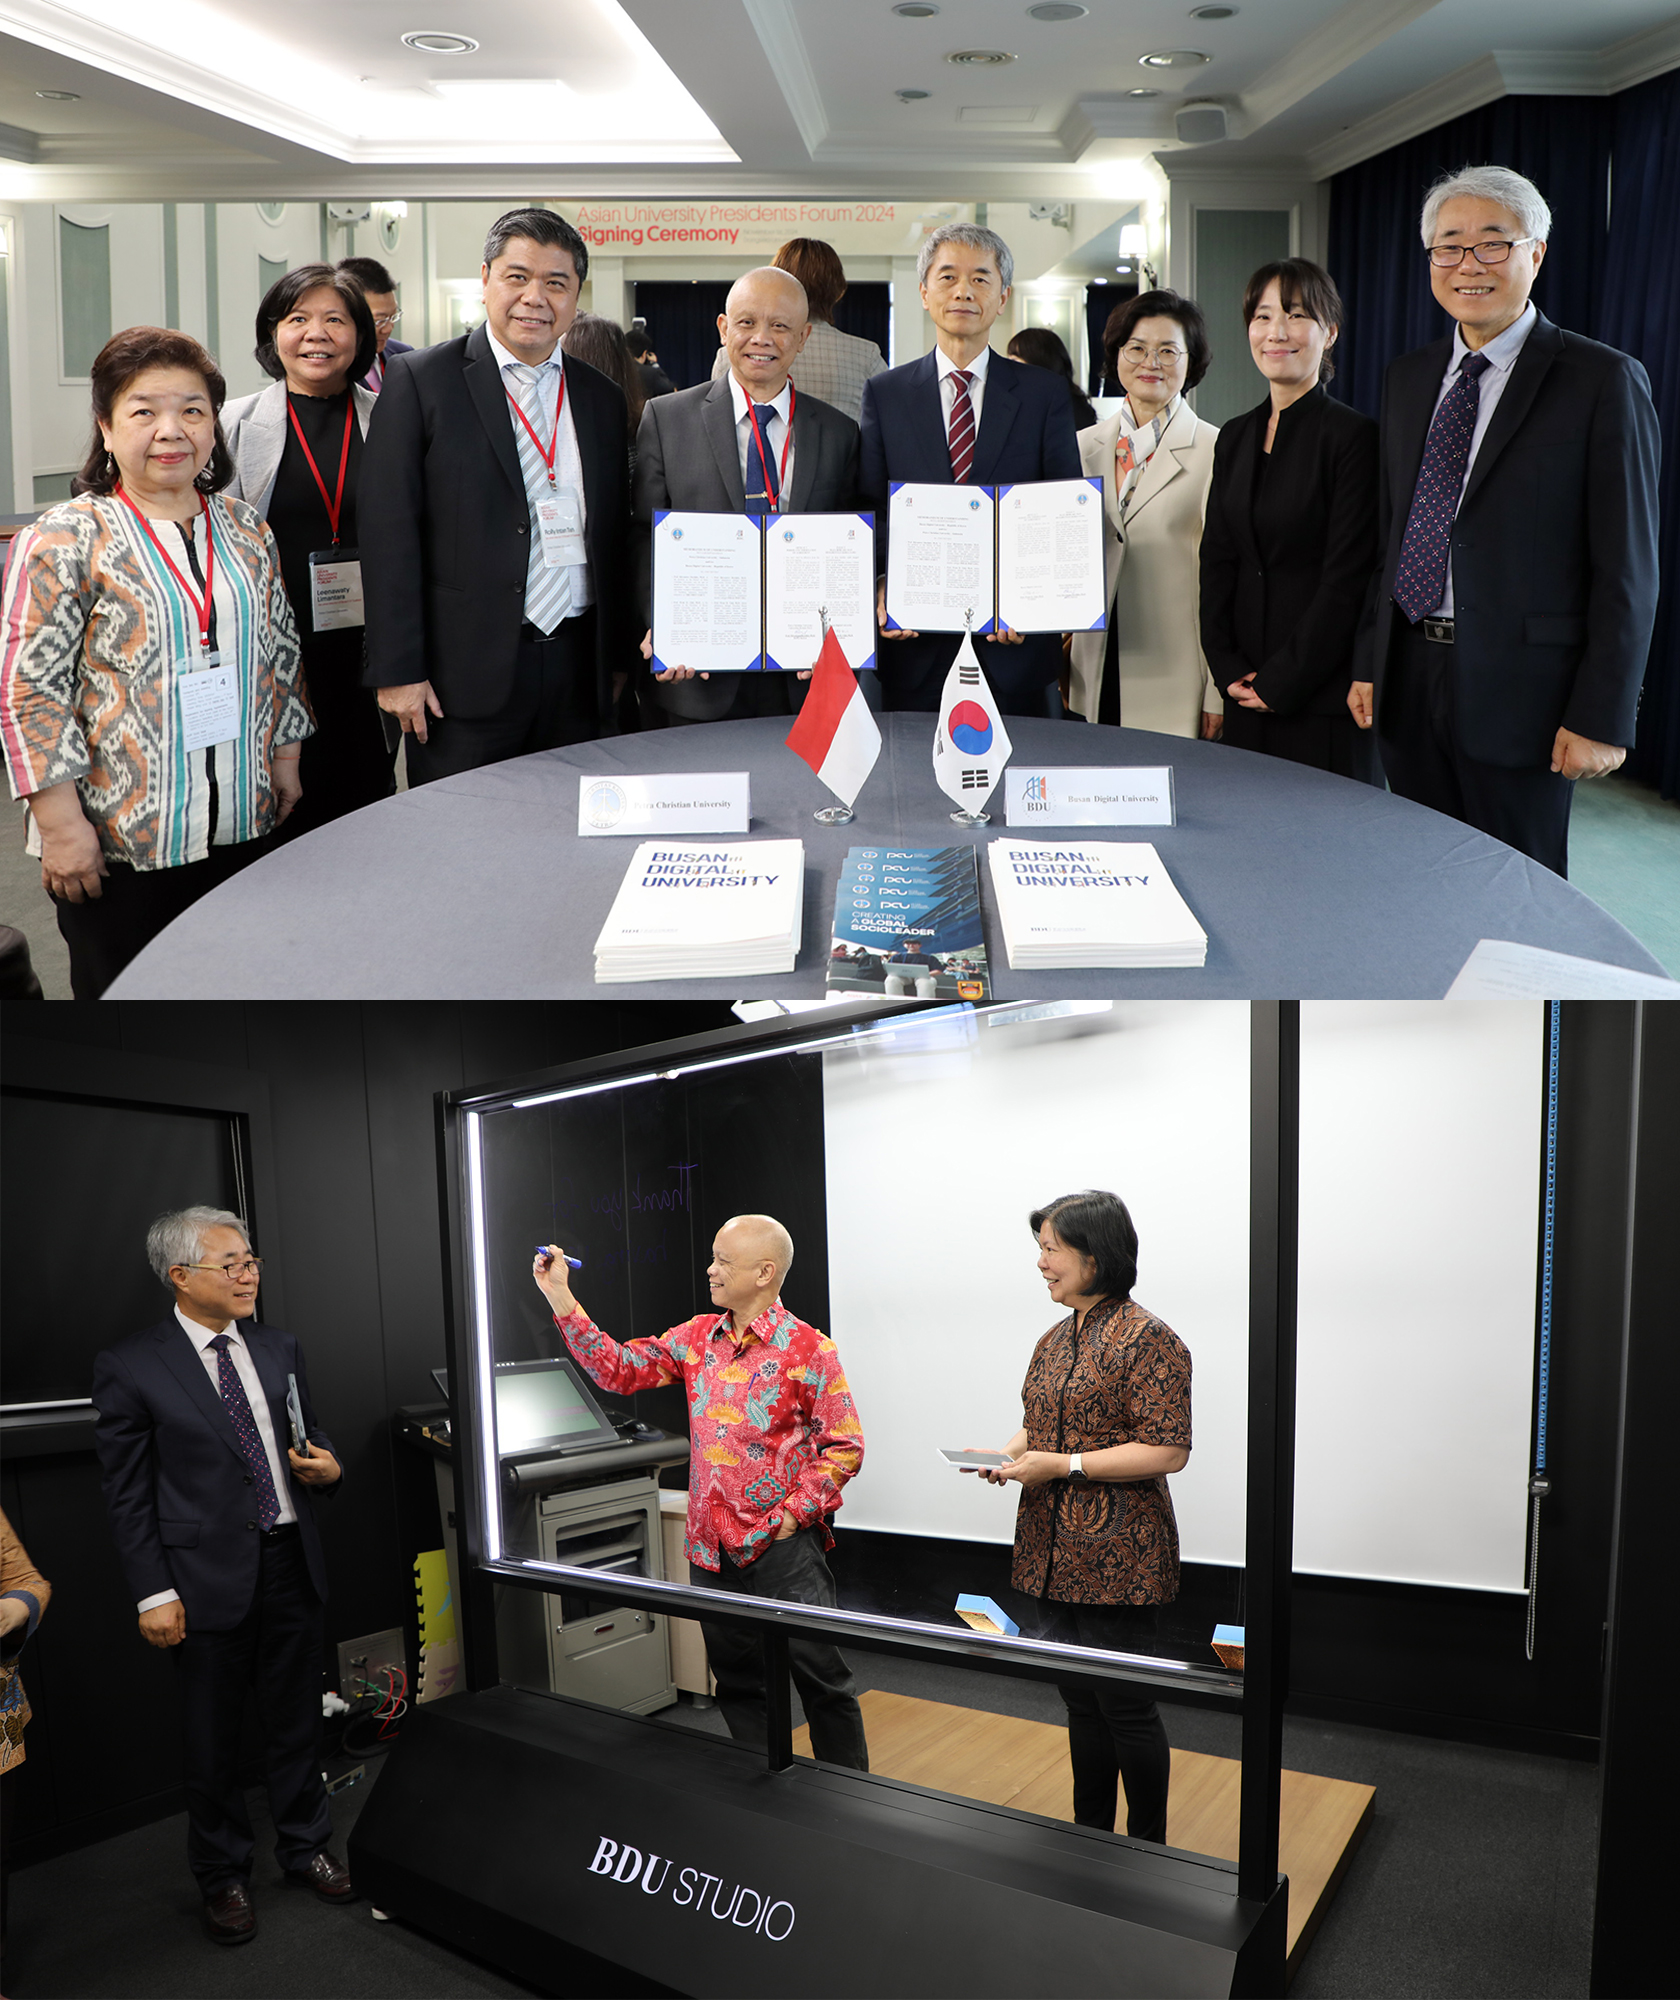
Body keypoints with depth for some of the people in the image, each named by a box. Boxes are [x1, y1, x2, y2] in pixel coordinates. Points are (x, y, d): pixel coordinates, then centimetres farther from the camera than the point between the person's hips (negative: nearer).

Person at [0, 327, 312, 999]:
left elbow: (280, 654, 16)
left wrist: (285, 760, 13)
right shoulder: (65, 540, -10)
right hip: (116, 841, -4)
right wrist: (61, 824, -15)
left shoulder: (247, 531, 7)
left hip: (242, 826, 5)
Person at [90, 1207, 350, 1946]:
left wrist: (326, 1467, -4)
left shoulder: (280, 1350, 7)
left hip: (291, 1562, 4)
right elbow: (126, 1493, -7)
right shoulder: (131, 1367, -9)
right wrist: (153, 1592, -11)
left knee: (296, 1718, 16)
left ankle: (304, 1848, 35)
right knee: (212, 1738, 9)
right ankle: (223, 1877, 27)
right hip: (208, 1575, -4)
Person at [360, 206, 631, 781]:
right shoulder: (419, 380, -1)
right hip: (466, 671, -4)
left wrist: (620, 658, 12)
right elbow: (389, 534, -6)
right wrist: (398, 670, -11)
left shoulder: (603, 398, 13)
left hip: (578, 665, 4)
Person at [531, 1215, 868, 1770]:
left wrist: (795, 1512, -14)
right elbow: (620, 1369, 7)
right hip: (711, 1547, 6)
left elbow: (843, 1447, -7)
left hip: (781, 1544, -5)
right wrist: (560, 1295, 3)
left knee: (821, 1679, 0)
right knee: (737, 1683, 14)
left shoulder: (810, 1350, -8)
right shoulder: (697, 1337, 9)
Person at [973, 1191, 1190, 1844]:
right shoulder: (1055, 1341, 13)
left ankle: (1147, 1858, 18)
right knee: (1079, 1701, 16)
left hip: (1116, 1562, -8)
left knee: (1123, 1704, 1)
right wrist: (1011, 1452, 2)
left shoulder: (1147, 1339, -13)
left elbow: (1168, 1451, -17)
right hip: (1052, 1554, 8)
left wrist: (1062, 1465, -20)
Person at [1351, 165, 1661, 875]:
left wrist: (1602, 717, -13)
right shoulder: (1409, 378, 13)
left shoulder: (1602, 381, -6)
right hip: (1409, 678, 5)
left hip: (1519, 689, -5)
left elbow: (1628, 568, -9)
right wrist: (1369, 664, 11)